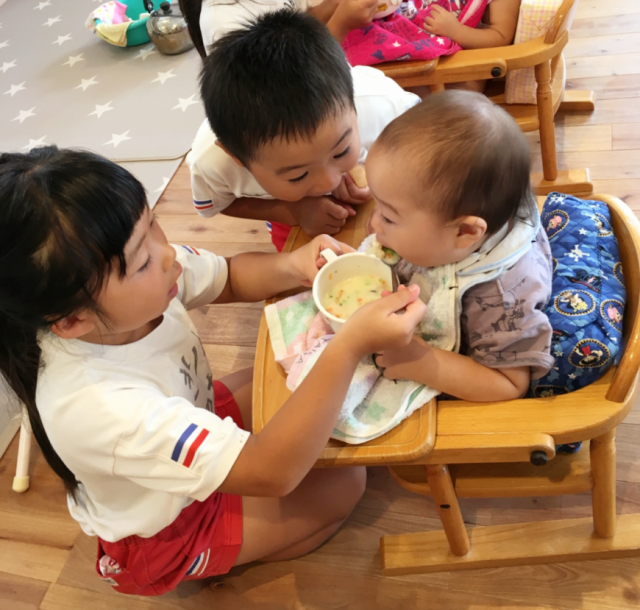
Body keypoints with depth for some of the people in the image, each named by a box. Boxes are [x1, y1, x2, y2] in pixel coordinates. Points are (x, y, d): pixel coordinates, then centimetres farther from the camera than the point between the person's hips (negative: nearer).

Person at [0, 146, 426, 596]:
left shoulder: (148, 269, -26)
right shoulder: (96, 406, -45)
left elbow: (230, 278, -5)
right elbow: (271, 473, -42)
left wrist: (292, 267, -27)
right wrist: (350, 347, -51)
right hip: (164, 530, -6)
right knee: (343, 484, -6)